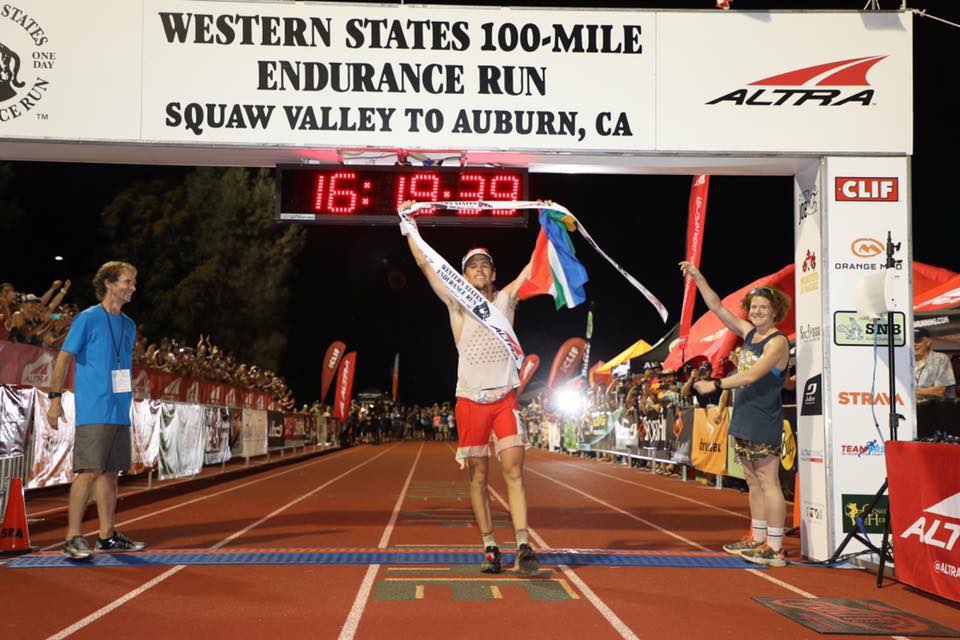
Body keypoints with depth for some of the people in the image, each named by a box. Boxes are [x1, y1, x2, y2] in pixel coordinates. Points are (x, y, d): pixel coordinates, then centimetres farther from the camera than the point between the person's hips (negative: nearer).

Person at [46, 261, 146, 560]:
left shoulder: (129, 325, 16)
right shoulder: (87, 318, -4)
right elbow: (64, 358, -6)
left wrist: (132, 391, 15)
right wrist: (55, 398, -12)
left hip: (120, 410, 7)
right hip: (93, 410, -7)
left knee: (110, 472, 10)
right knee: (90, 471, -11)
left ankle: (108, 535, 16)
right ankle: (73, 537, -6)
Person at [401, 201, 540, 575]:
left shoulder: (506, 299, 9)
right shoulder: (457, 304, 4)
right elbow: (425, 264, -1)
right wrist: (408, 225, -4)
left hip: (505, 398, 0)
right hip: (470, 400, 0)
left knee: (513, 471, -9)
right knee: (478, 477, 3)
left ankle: (523, 547, -12)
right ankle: (490, 549, 12)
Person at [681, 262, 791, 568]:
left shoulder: (778, 342, -11)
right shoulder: (748, 332, 12)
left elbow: (752, 375, -20)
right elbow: (717, 306, 14)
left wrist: (715, 385, -18)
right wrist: (698, 277, 8)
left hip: (764, 422, -8)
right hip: (743, 419, 8)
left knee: (768, 482, -7)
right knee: (754, 482, 13)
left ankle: (775, 548, -5)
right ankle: (757, 539, 21)